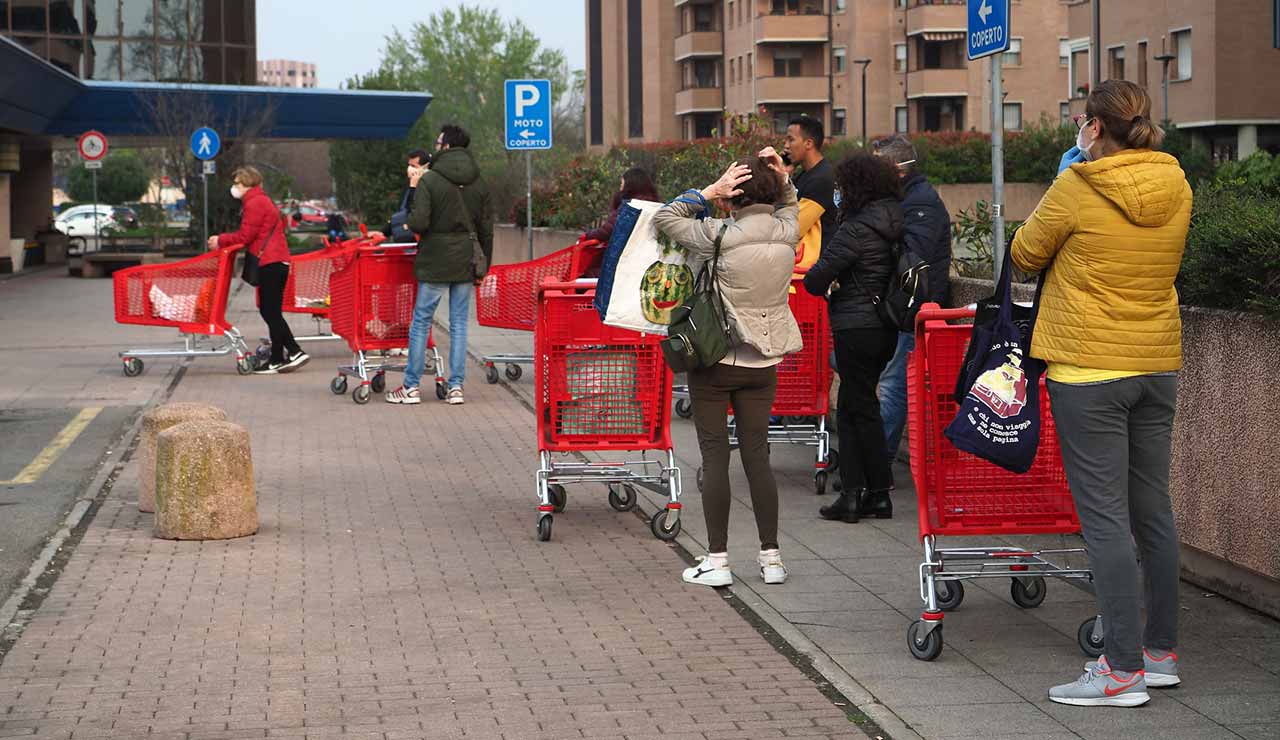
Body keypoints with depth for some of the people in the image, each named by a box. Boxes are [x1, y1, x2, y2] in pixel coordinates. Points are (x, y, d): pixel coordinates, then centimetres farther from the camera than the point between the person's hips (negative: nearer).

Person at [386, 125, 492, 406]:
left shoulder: (429, 180, -11)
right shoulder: (479, 183, 6)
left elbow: (419, 223, -17)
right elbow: (486, 229, 8)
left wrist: (409, 219, 6)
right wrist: (482, 266, 15)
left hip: (435, 263, -4)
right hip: (466, 265, 4)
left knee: (421, 322, 4)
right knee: (459, 324, 8)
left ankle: (411, 387, 7)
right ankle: (456, 386, 7)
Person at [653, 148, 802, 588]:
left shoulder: (720, 236, -16)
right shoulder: (787, 233, -2)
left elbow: (664, 218, -5)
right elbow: (788, 203, 22)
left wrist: (709, 192, -10)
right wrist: (781, 177, 3)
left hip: (715, 361, -4)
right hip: (762, 364, 4)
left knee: (715, 457, 1)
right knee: (757, 455, 10)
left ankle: (717, 560, 2)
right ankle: (771, 556, 12)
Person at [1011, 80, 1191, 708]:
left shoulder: (1076, 189, -13)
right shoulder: (1175, 188, 3)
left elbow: (1026, 255, 1)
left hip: (1090, 367, -6)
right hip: (1158, 366, 6)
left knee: (1104, 517, -5)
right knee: (1153, 511, 13)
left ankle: (1124, 670, -5)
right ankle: (1161, 651, 21)